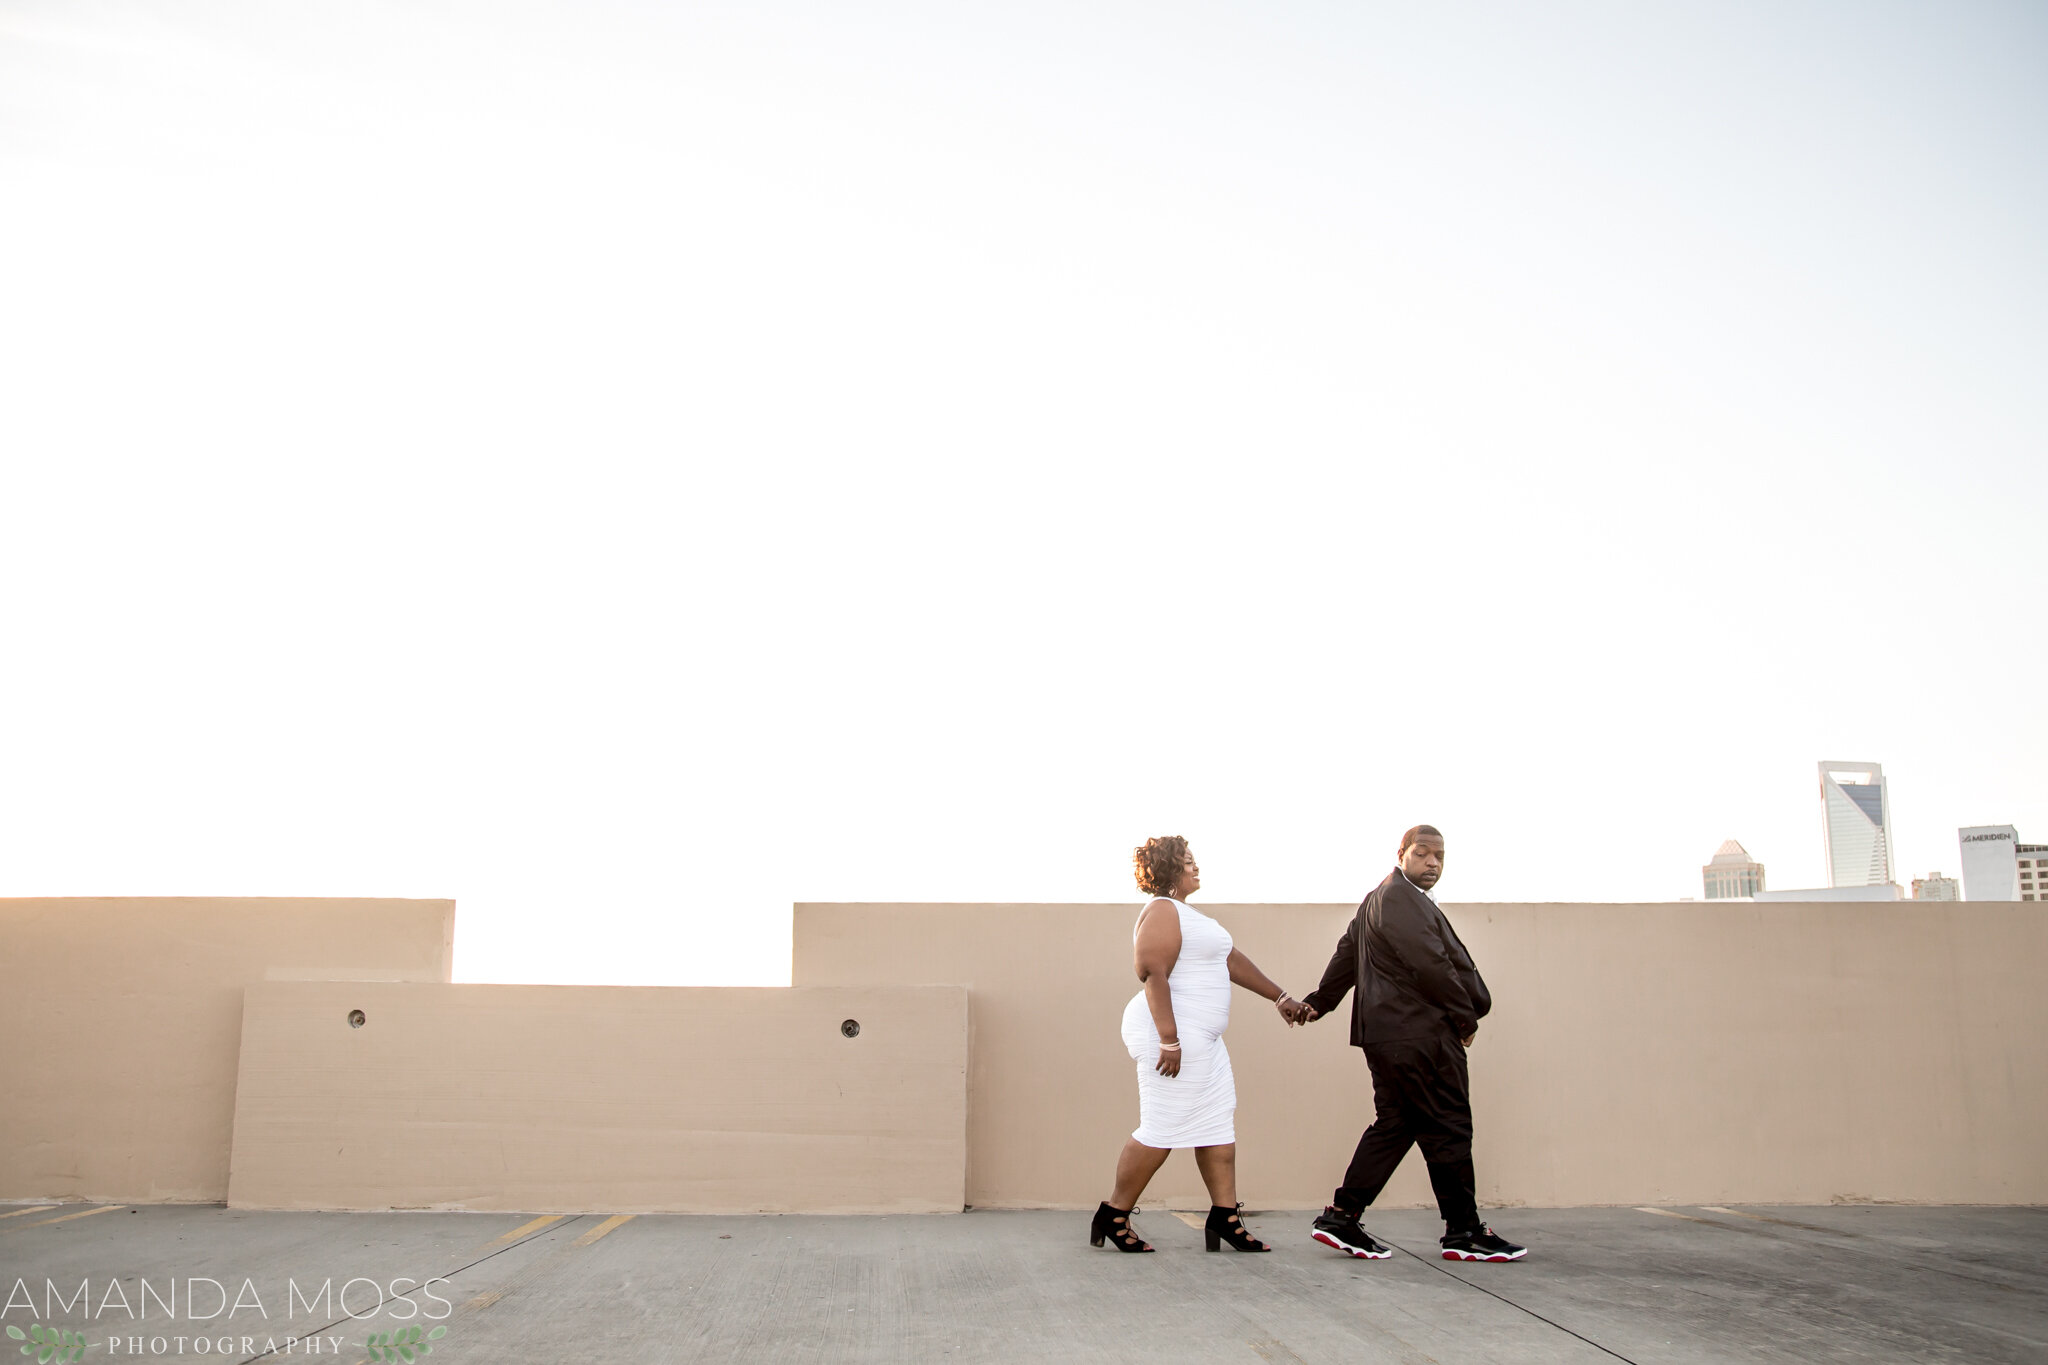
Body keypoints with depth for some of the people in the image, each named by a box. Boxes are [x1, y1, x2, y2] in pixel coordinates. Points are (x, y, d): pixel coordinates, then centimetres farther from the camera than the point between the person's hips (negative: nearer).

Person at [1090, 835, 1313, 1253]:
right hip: (1173, 1034, -11)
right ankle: (1112, 1216, 3)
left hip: (1202, 1038, 11)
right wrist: (1169, 1040, -28)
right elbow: (1153, 974, -23)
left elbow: (1232, 960, 24)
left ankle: (1225, 1216, 11)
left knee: (1219, 1124, 8)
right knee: (1161, 1131, -7)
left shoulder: (1187, 913, 20)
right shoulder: (1162, 911, -13)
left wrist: (1279, 997, 24)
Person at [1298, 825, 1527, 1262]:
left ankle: (1341, 1218, 9)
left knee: (1394, 1126, 10)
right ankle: (1464, 1232, 7)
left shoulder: (1378, 899, 22)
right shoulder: (1401, 898, -13)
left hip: (1389, 1035, 11)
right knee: (1447, 1128, -2)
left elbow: (1346, 954, 28)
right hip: (1419, 1034, -11)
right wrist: (1466, 1017, -8)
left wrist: (1319, 1001, 32)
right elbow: (1431, 964, -18)